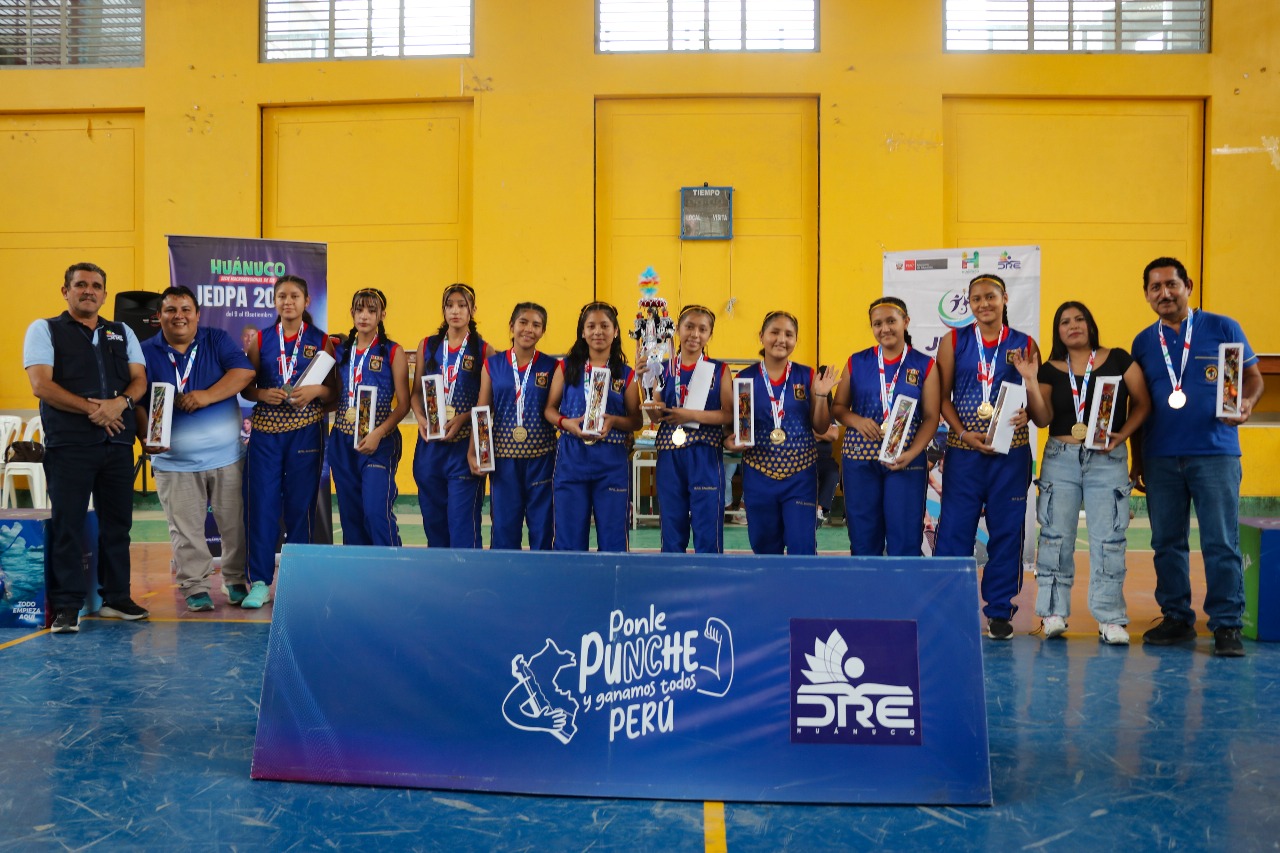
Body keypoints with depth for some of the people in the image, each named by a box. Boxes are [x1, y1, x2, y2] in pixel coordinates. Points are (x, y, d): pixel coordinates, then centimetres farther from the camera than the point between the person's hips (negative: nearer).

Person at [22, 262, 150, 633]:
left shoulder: (123, 333, 17)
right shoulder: (45, 330, 5)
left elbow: (139, 379, 9)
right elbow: (41, 385, -7)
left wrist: (120, 402, -13)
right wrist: (92, 409, -14)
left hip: (118, 442, 4)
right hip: (69, 444, -4)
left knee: (118, 523, 8)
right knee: (67, 524, -1)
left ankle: (116, 597, 18)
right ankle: (67, 606, 6)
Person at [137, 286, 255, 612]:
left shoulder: (218, 341, 4)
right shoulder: (146, 352, 4)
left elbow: (245, 371, -11)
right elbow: (136, 402, 1)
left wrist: (207, 395, -22)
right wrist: (146, 436, -16)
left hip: (227, 456, 0)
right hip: (174, 461, 0)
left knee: (234, 523, 7)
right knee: (186, 530, 3)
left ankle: (236, 580, 22)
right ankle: (196, 587, 14)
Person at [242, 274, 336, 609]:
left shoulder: (321, 341, 5)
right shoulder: (260, 339, 8)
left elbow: (334, 393, 5)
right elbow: (245, 387, 9)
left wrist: (316, 390, -15)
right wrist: (263, 394, -11)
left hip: (305, 432, -1)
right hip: (265, 431, 1)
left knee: (300, 506, 3)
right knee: (261, 505, -2)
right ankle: (259, 582, 5)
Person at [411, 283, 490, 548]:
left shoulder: (483, 350, 0)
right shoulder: (427, 345, 10)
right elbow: (416, 391, 12)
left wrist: (462, 418, -16)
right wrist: (420, 417, -5)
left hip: (464, 444, -4)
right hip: (429, 442, 4)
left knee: (462, 518, -6)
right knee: (433, 517, 12)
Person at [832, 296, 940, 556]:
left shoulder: (924, 366, 4)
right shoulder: (857, 362, 8)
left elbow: (931, 417, 1)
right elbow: (838, 407, 12)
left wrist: (911, 453, -13)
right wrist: (856, 421, -10)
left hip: (906, 461, -1)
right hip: (859, 458, 2)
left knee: (905, 539, -1)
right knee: (863, 539, 6)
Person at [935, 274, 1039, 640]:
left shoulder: (1024, 345, 5)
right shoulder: (953, 341, 6)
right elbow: (943, 396, 5)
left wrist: (1026, 413, -13)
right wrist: (965, 433, -8)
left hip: (1011, 451, 0)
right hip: (963, 449, 0)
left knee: (1006, 528, 5)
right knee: (955, 528, 0)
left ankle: (1000, 610, 17)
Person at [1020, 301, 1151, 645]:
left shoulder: (1117, 359, 2)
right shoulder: (1050, 370, 6)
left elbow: (1142, 402, 3)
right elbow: (1042, 419, -3)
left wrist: (1122, 434, -11)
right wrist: (1030, 381, -13)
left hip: (1108, 460, -2)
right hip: (1060, 458, 2)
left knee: (1108, 538, -1)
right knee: (1055, 536, 3)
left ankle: (1110, 619, 5)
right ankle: (1053, 613, 12)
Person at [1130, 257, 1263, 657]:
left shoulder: (1223, 328, 3)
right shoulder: (1143, 342, 11)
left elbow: (1252, 376, 6)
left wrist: (1247, 403, -17)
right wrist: (1138, 459, 14)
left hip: (1215, 454, -3)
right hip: (1160, 458, 3)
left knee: (1221, 544, -3)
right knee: (1166, 544, 8)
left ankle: (1227, 624, 7)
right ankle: (1176, 618, 19)